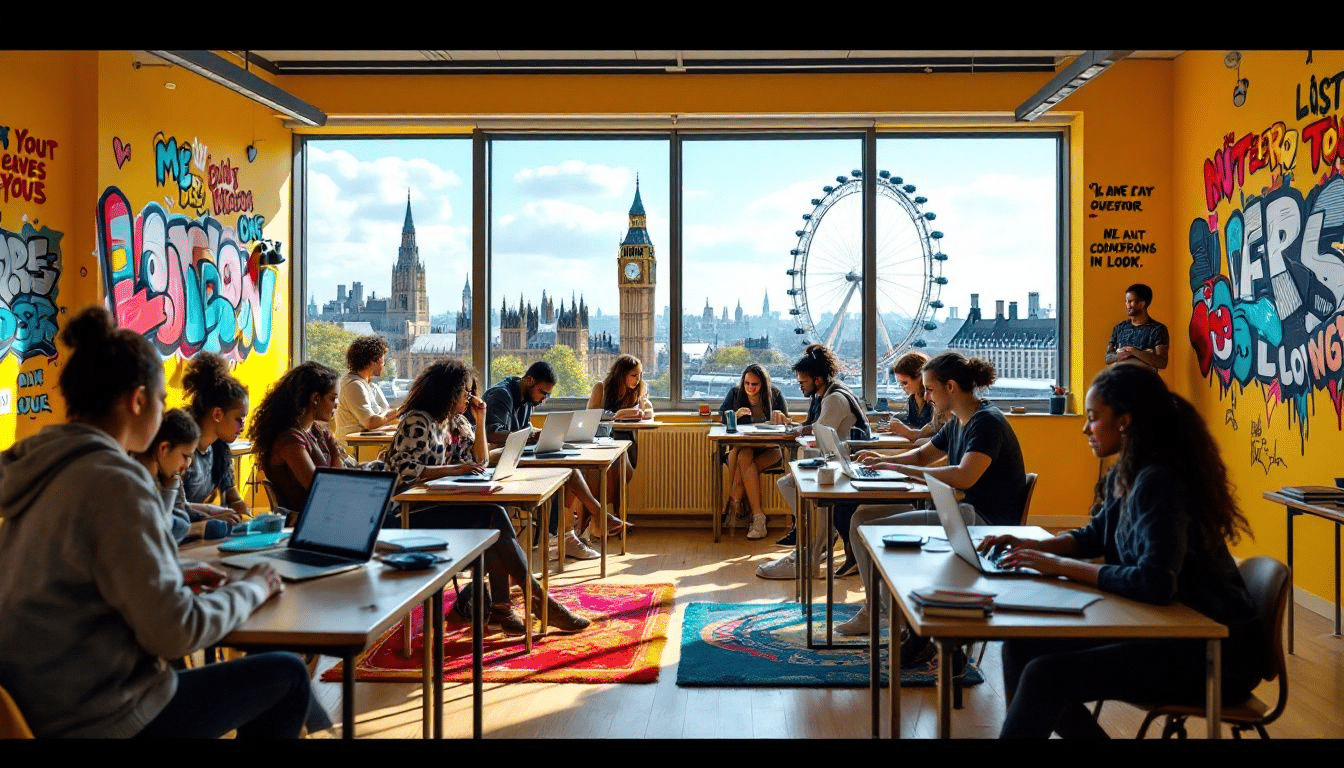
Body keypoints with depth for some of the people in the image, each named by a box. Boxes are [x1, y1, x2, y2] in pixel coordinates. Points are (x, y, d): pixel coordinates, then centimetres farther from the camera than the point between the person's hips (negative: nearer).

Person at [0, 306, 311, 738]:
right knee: (288, 676, 8)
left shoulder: (39, 467, 3)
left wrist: (175, 577, 10)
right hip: (102, 720, -9)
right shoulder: (114, 481, -23)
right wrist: (251, 588, -8)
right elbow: (175, 632, -24)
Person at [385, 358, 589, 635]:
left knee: (494, 516, -23)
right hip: (412, 512, -8)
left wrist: (480, 422, 7)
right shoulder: (418, 421, -11)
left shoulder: (457, 422, 15)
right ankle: (539, 599, -20)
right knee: (493, 517, -25)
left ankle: (498, 604, -21)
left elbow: (480, 462, 17)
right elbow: (404, 469, -21)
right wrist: (454, 469, -25)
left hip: (441, 504, 8)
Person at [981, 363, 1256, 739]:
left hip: (1209, 650, -9)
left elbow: (1155, 583, -32)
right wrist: (1033, 546, 2)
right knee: (1021, 648, 2)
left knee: (1044, 676, -22)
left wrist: (1060, 565, -23)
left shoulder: (1158, 482, -23)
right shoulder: (1125, 475, 6)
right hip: (1166, 628, 9)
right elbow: (1096, 535, 20)